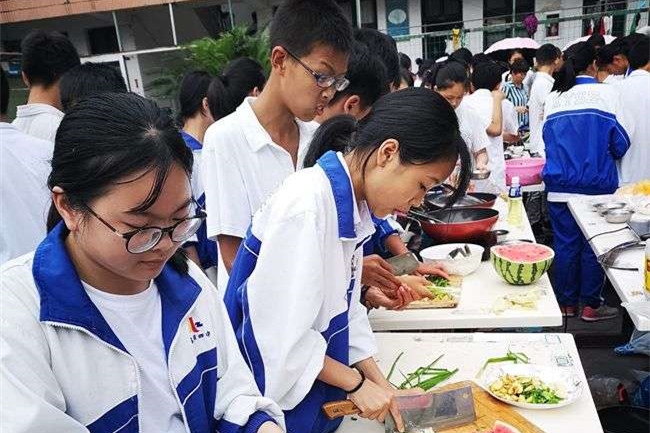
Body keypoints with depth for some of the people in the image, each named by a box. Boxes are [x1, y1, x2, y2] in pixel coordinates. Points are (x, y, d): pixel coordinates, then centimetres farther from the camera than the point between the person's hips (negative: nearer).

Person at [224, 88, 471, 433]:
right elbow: (280, 334, -25)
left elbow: (343, 306, 6)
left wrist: (379, 382, 1)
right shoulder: (307, 206, -28)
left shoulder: (353, 205, -1)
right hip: (279, 400, -7)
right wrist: (357, 382, -14)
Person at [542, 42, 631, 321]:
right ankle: (590, 305, 19)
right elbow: (620, 142, -5)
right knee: (594, 246, 9)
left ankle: (566, 303, 21)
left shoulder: (552, 99, 4)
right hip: (596, 186, -3)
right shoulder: (606, 93, -5)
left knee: (564, 245, 11)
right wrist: (604, 157, 15)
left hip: (559, 187, 3)